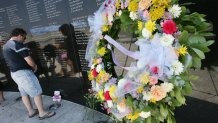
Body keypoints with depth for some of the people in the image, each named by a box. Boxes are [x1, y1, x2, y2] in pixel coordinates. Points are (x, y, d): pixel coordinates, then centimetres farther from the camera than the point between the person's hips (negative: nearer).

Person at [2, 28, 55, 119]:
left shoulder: (5, 46, 13)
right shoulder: (18, 44, -18)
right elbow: (29, 61, -22)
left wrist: (32, 66, 14)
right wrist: (34, 67, 0)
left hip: (14, 73, 10)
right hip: (23, 72, -10)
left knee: (24, 93, 16)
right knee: (36, 92, -2)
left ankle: (31, 111, 27)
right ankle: (42, 113, 5)